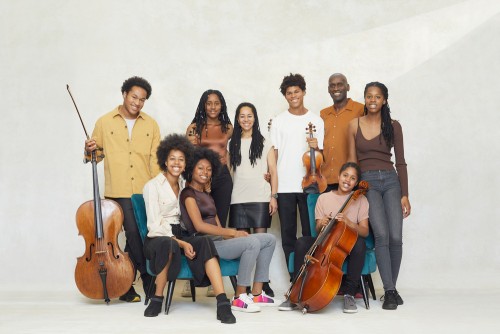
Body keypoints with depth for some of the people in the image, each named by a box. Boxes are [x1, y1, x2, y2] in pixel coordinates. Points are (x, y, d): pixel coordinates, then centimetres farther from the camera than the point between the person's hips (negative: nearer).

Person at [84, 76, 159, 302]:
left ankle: (127, 285, 20)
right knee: (133, 232, -13)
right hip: (118, 192, -2)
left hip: (145, 192, 2)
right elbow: (97, 155, 12)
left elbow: (155, 160, 6)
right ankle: (148, 279, 3)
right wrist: (90, 151, -11)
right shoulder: (104, 122, 5)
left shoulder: (151, 125, 9)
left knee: (135, 236, 5)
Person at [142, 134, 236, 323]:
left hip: (180, 236, 5)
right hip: (158, 239, -4)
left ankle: (223, 303, -39)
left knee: (204, 241, -29)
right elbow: (155, 225, -11)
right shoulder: (152, 186, -2)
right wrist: (181, 243, -20)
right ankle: (157, 299, -20)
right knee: (169, 245, -40)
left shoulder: (185, 185, 15)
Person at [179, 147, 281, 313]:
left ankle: (256, 294, -1)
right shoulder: (188, 193, -2)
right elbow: (199, 226, -16)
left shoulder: (207, 196, 24)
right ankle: (239, 298, -19)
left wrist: (234, 235, -5)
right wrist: (233, 232, -16)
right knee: (252, 242, -29)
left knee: (269, 239, 2)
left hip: (219, 239, 9)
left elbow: (217, 226, 15)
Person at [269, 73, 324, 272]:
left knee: (310, 233, 1)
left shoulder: (316, 120, 7)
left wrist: (315, 147, -14)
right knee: (288, 235, 5)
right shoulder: (278, 121, 7)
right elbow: (274, 152, 6)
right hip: (284, 186, 1)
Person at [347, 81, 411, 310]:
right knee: (382, 235, -16)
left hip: (390, 181, 1)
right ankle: (389, 291, -6)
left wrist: (404, 194, 2)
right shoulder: (354, 125, 7)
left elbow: (400, 162, 6)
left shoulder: (393, 126, 6)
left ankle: (391, 287, 13)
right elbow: (352, 160, 9)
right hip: (367, 183, -1)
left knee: (396, 237, -7)